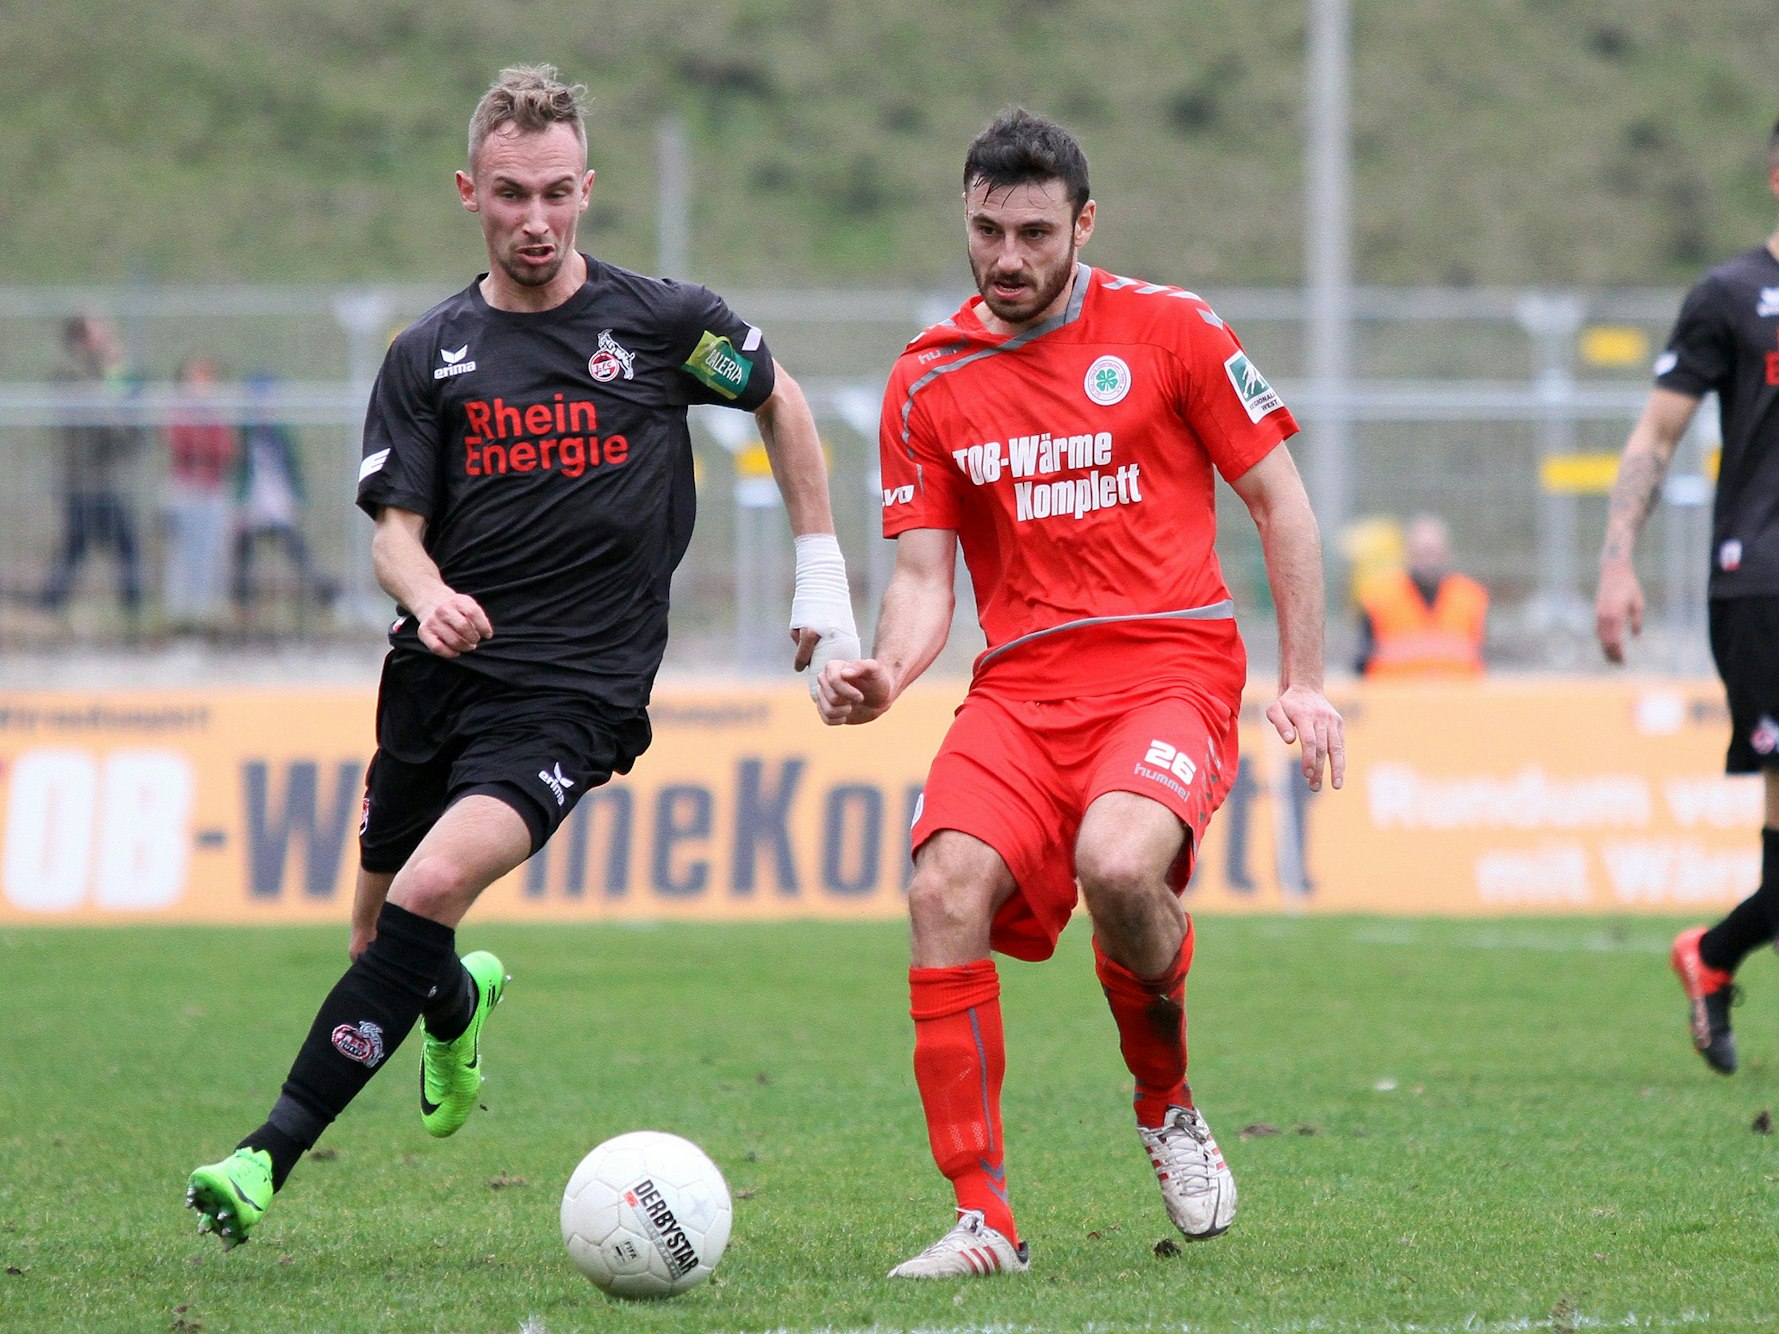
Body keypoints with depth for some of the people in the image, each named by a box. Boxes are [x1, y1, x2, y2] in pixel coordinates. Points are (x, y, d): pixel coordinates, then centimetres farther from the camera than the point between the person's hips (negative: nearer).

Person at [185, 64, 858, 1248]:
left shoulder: (660, 320, 1)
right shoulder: (429, 357, 7)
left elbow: (779, 399, 18)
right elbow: (394, 529, 3)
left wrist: (821, 574, 16)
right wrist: (427, 595, -21)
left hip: (574, 692, -4)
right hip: (443, 668, 4)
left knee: (431, 892, -25)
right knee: (383, 943, 12)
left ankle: (272, 1154, -26)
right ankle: (464, 1003, 51)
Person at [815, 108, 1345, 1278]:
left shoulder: (1170, 332, 2)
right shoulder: (929, 381, 9)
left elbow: (1281, 502, 8)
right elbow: (925, 575, 9)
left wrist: (1305, 683, 3)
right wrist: (888, 674, -12)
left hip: (1172, 663, -3)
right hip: (1021, 685, 3)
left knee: (1117, 862, -33)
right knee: (944, 888, -24)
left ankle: (1171, 1111, -1)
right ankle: (985, 1220, -16)